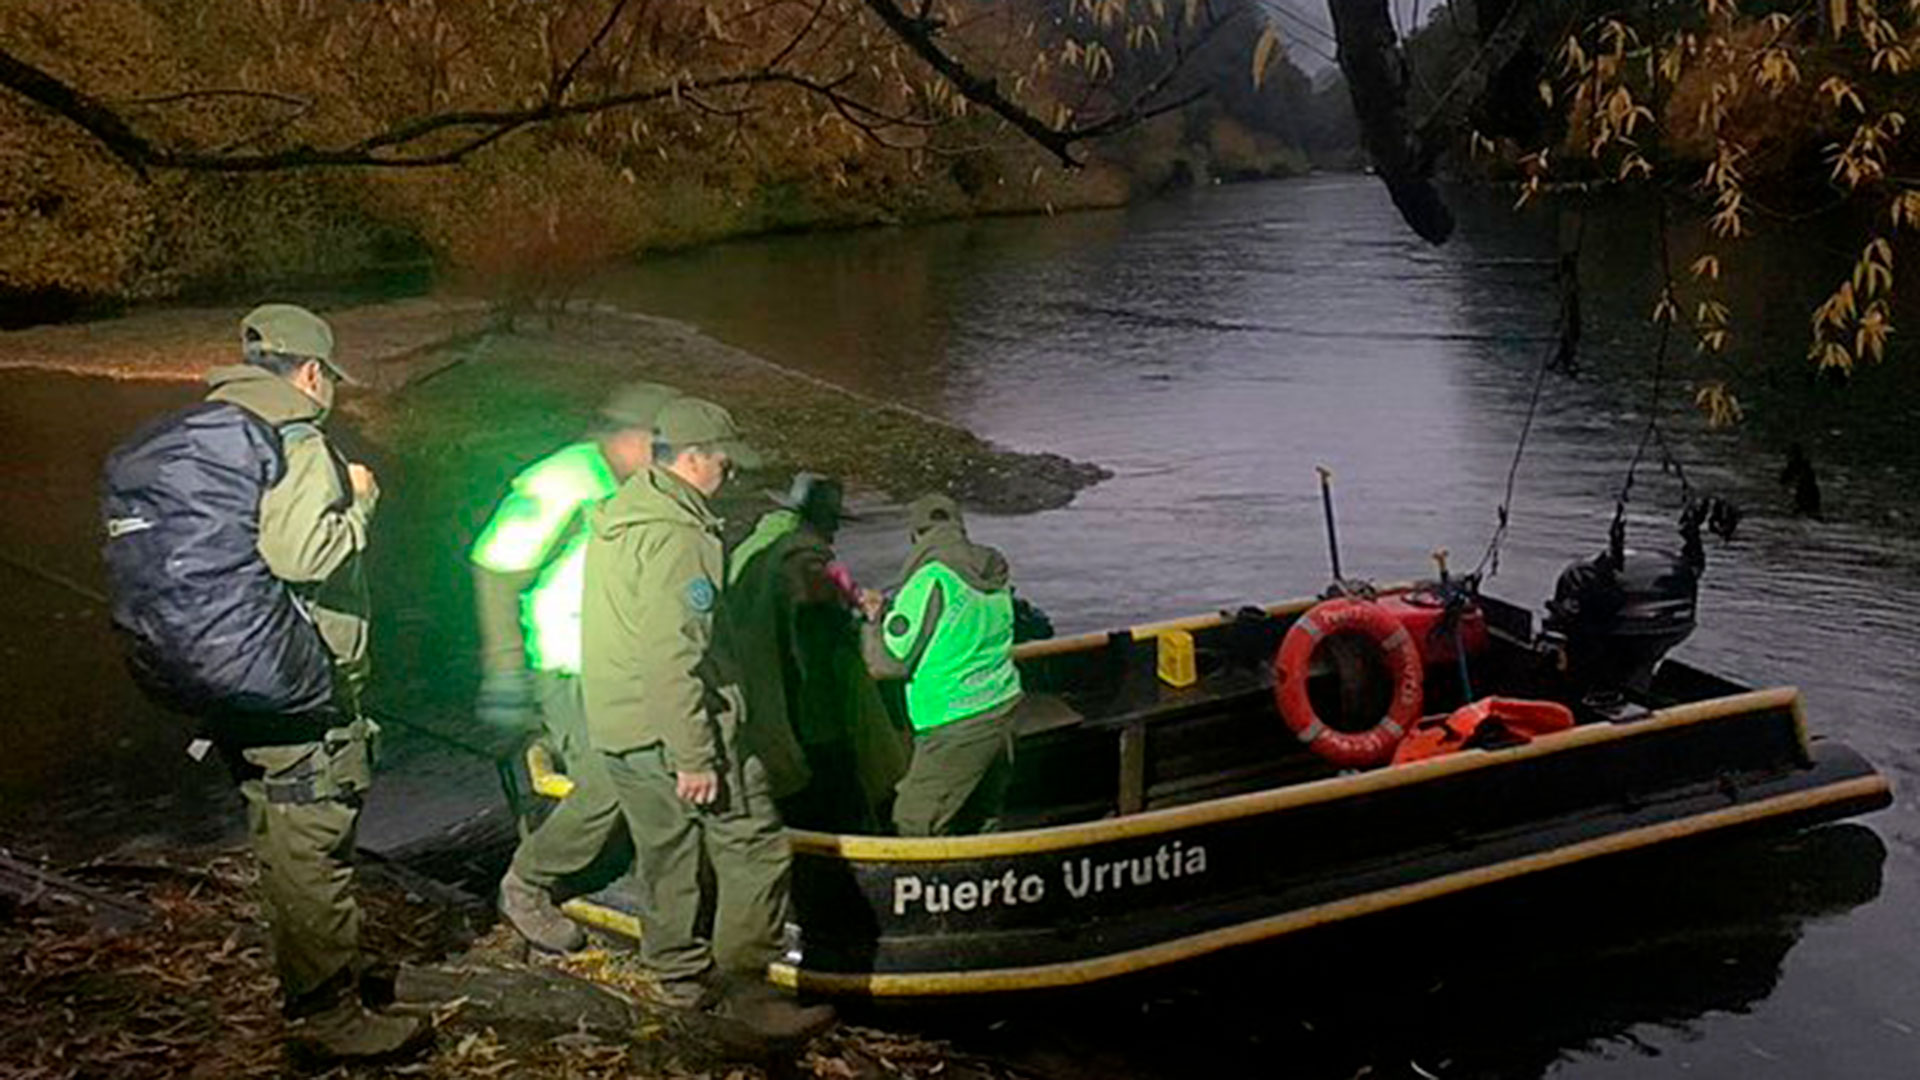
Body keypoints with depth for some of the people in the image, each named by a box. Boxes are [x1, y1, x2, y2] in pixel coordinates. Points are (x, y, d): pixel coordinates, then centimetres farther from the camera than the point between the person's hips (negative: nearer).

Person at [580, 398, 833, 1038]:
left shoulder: (616, 517, 13)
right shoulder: (677, 537, -19)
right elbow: (672, 659, -25)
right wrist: (694, 758, -23)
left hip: (617, 728, 10)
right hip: (680, 726, -10)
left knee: (666, 854, 18)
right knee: (755, 848, -2)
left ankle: (680, 979, 29)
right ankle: (744, 984, 0)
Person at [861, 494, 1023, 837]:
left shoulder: (931, 579, -15)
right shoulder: (995, 576, 9)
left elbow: (892, 660, -13)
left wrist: (877, 620, 7)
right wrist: (891, 609, 21)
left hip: (956, 727, -8)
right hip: (1002, 712, 9)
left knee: (914, 827, -2)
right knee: (979, 822, 20)